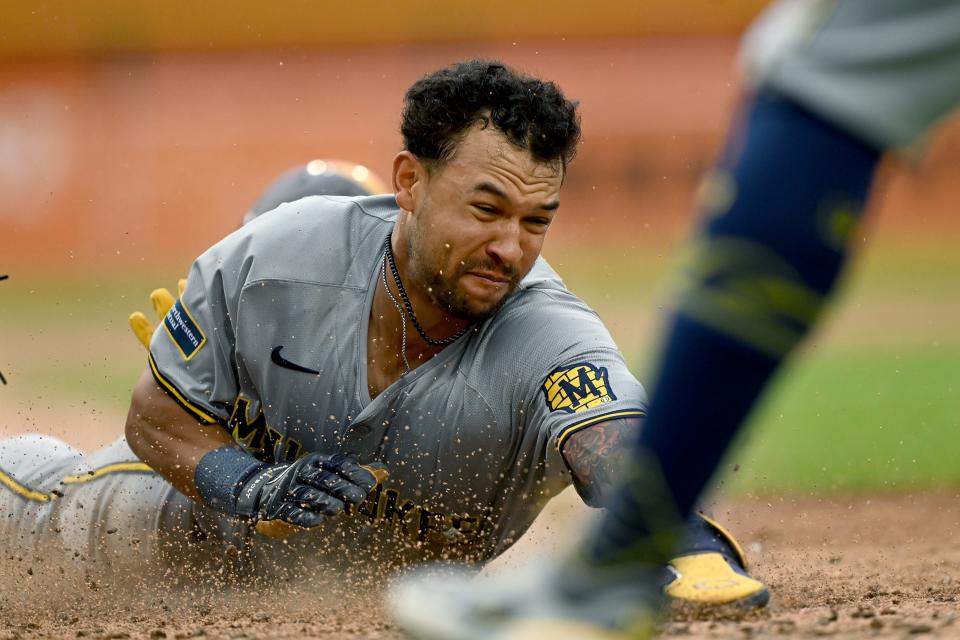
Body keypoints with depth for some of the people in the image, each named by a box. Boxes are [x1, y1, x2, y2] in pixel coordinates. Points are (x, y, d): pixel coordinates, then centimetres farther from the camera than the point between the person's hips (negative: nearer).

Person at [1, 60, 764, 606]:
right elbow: (156, 416, -19)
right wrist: (256, 488, -39)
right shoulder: (274, 258, -33)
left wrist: (694, 552, -87)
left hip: (399, 581, 0)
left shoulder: (551, 344, -43)